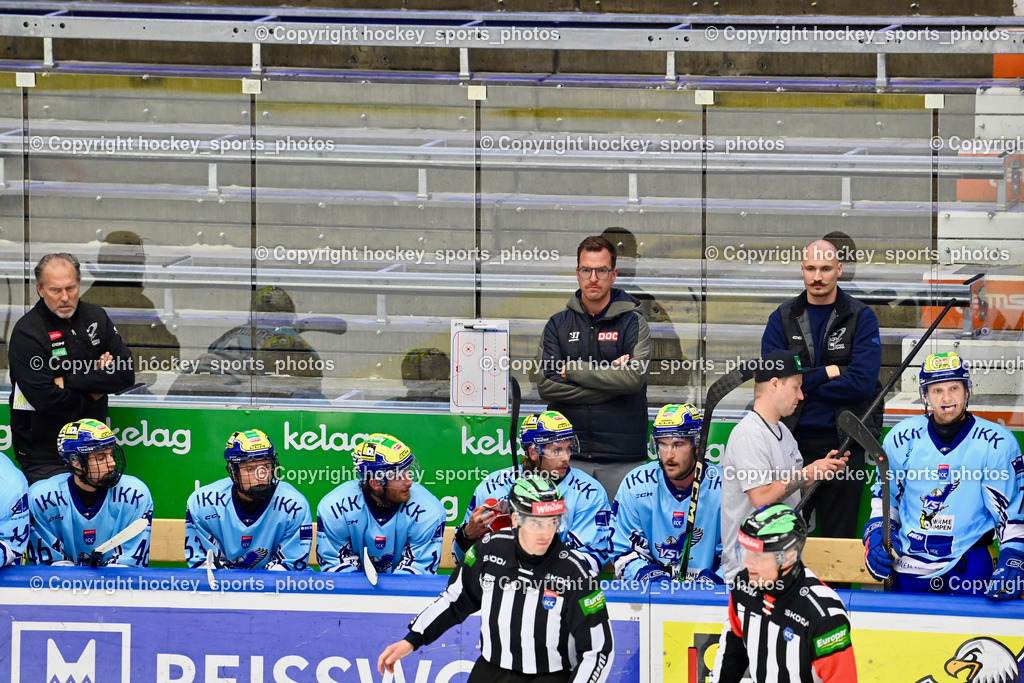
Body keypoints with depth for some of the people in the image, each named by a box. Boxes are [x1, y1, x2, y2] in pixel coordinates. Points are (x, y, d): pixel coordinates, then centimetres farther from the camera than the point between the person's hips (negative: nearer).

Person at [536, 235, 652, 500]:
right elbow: (545, 385, -3)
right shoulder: (558, 325, 11)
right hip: (570, 456, 2)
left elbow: (634, 378, -12)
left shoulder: (633, 323, 4)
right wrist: (609, 378, -9)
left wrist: (573, 369, -7)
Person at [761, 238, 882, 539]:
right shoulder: (782, 319, 6)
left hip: (843, 442, -2)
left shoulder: (861, 318, -1)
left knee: (840, 537, 7)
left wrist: (804, 384, -11)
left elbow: (862, 382, -13)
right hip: (793, 441, 2)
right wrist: (827, 373, -10)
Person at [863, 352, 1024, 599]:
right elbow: (885, 493, 17)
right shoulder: (902, 438, 2)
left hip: (968, 565, -3)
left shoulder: (997, 444, -6)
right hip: (908, 566, 3)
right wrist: (877, 533, 3)